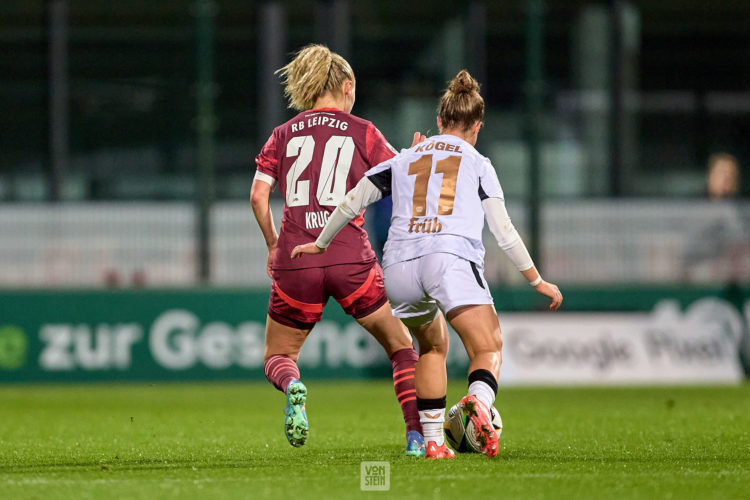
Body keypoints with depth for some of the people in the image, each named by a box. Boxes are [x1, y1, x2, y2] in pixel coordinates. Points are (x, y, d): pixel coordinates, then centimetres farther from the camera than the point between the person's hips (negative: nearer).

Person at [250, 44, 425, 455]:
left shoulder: (284, 134, 12)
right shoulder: (362, 132, 6)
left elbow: (258, 195, 3)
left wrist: (273, 244, 17)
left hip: (295, 263, 2)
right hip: (350, 259, -2)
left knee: (277, 356, 18)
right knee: (401, 347, 14)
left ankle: (291, 386, -18)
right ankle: (417, 435, -1)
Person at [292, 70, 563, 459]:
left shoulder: (403, 160, 25)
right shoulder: (478, 164, 17)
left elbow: (352, 203, 25)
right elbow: (503, 230, 12)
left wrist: (320, 244, 40)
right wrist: (537, 281, 19)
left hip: (399, 265, 4)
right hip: (452, 256, -4)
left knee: (433, 346, 26)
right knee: (488, 351, -9)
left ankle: (432, 440, 17)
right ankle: (479, 401, -43)